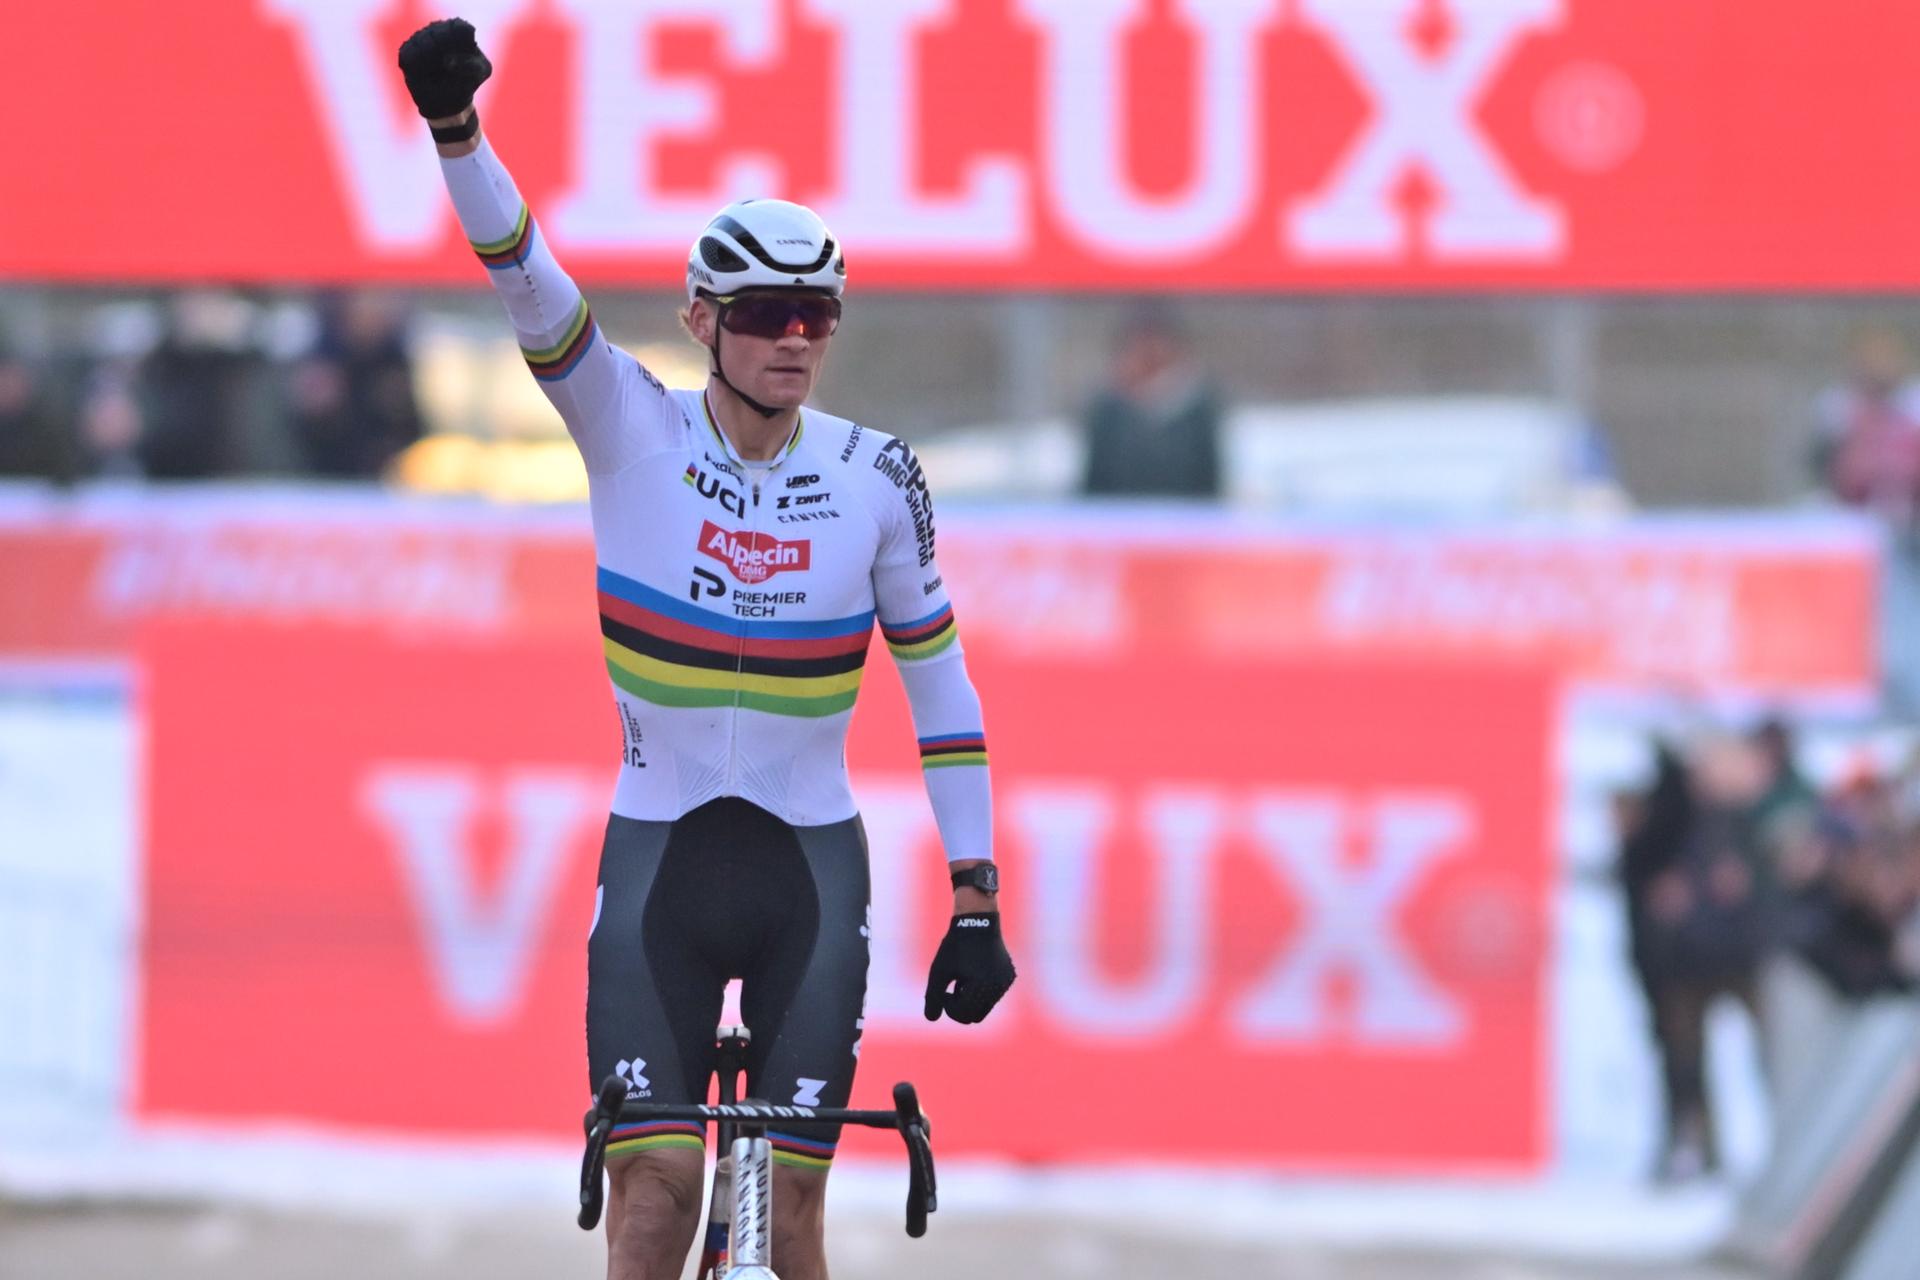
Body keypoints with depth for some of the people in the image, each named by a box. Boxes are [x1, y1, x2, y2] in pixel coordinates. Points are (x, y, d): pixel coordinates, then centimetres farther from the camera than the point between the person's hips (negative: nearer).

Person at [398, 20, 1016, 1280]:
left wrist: (978, 901, 1)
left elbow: (939, 678, 4)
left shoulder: (875, 476, -3)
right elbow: (527, 280, -21)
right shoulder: (634, 431, -6)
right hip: (660, 856, -1)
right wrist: (455, 127, -39)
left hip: (810, 866, 1)